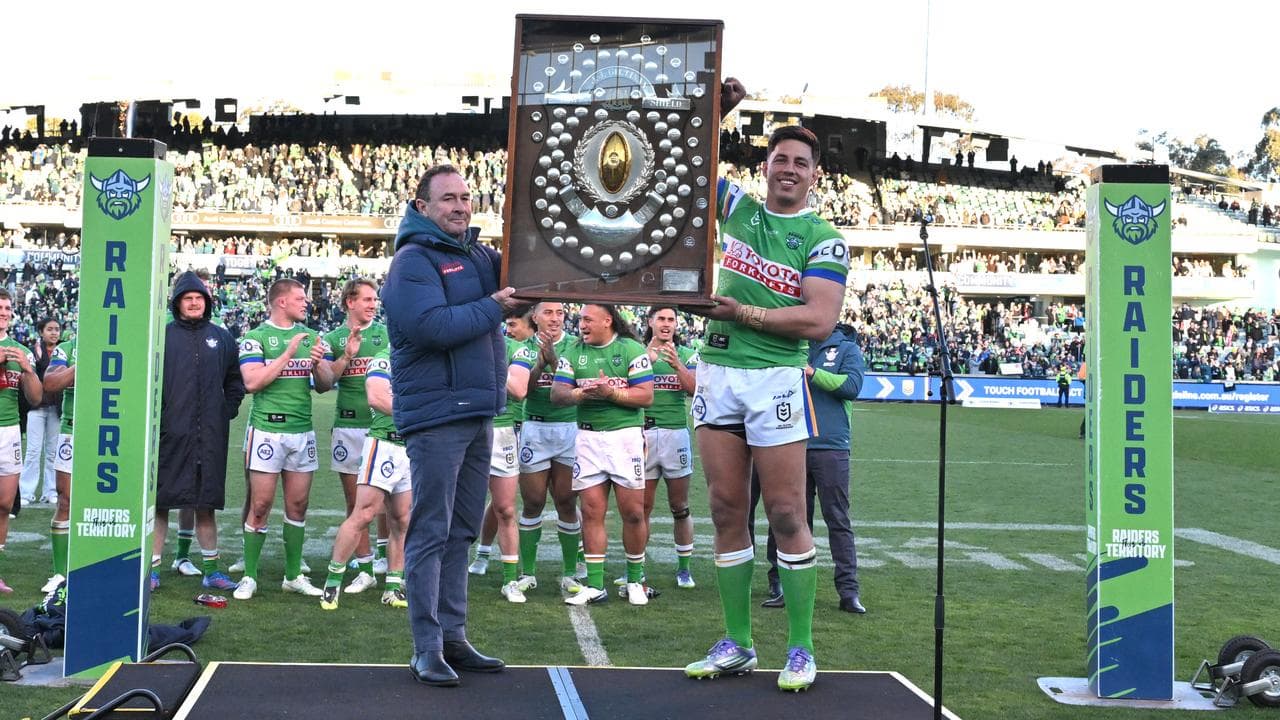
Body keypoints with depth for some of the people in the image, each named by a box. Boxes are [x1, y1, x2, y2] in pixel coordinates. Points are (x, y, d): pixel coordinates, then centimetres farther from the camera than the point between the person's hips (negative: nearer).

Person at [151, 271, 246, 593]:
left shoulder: (221, 338, 11)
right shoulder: (162, 336, 3)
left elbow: (235, 382, 18)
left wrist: (227, 411, 6)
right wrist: (154, 417, -7)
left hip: (210, 437, 2)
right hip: (170, 434, -2)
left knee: (206, 505, 9)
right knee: (160, 503, 0)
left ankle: (211, 569, 16)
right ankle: (151, 568, 8)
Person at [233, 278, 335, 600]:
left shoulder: (311, 337, 13)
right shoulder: (256, 338, -2)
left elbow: (326, 385, 12)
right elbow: (252, 382, -14)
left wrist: (318, 363, -8)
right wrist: (288, 354, -16)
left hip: (302, 430, 5)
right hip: (267, 429, -5)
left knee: (298, 505, 8)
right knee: (260, 505, -3)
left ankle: (293, 576, 17)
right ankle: (249, 577, 5)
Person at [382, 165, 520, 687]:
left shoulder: (478, 255, 16)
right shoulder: (413, 261, -8)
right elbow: (431, 326, -22)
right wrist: (493, 307, -14)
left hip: (477, 412, 8)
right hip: (435, 415, -8)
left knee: (461, 531, 12)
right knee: (431, 532, -4)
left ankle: (452, 636, 20)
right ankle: (427, 648, 0)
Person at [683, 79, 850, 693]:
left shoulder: (822, 239, -1)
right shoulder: (738, 207, 12)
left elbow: (819, 321, -11)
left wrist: (745, 313, -12)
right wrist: (716, 108, 4)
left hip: (775, 377, -4)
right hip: (716, 371, 4)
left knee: (786, 515, -3)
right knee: (727, 511, 7)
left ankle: (800, 649, 8)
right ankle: (736, 645, 16)